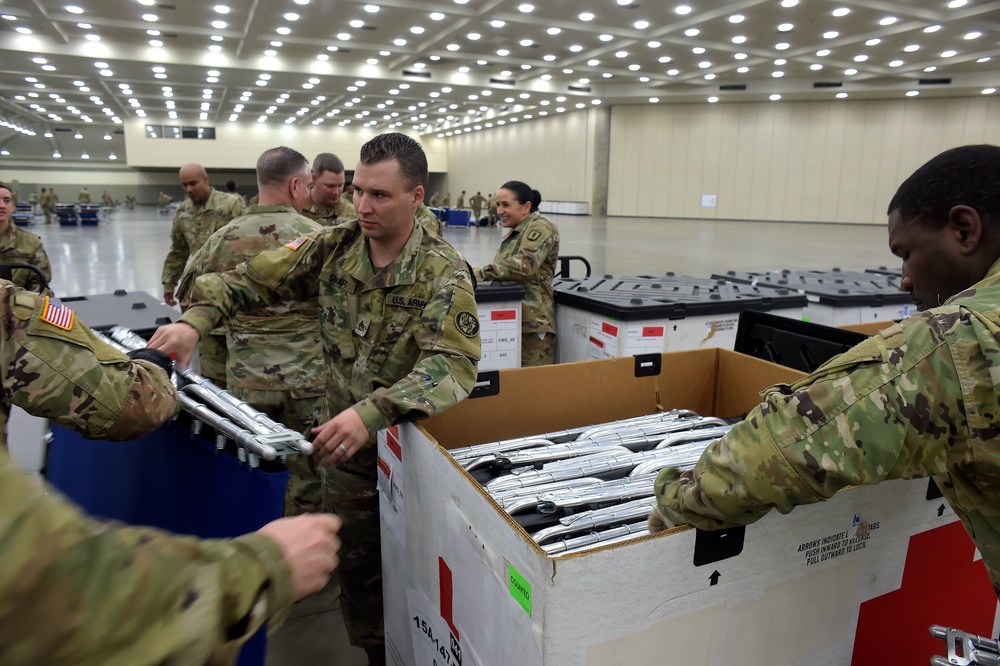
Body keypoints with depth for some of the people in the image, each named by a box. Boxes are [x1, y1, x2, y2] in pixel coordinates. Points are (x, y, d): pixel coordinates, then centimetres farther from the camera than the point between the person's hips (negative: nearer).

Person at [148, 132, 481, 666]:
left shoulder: (444, 272, -18)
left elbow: (452, 363, -30)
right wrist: (196, 320, -18)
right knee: (356, 567, 17)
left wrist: (373, 412, -43)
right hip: (345, 447, 4)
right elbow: (251, 279, 1)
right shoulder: (333, 248, -4)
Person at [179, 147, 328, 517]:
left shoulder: (223, 239, 0)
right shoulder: (317, 237, -9)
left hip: (246, 380, 3)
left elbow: (190, 298, 11)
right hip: (308, 379, -3)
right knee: (309, 473, 11)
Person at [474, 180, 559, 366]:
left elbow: (524, 265, -24)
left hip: (532, 322, -10)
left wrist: (481, 273, -22)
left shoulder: (540, 228, -10)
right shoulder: (513, 233, 21)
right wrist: (474, 272, 1)